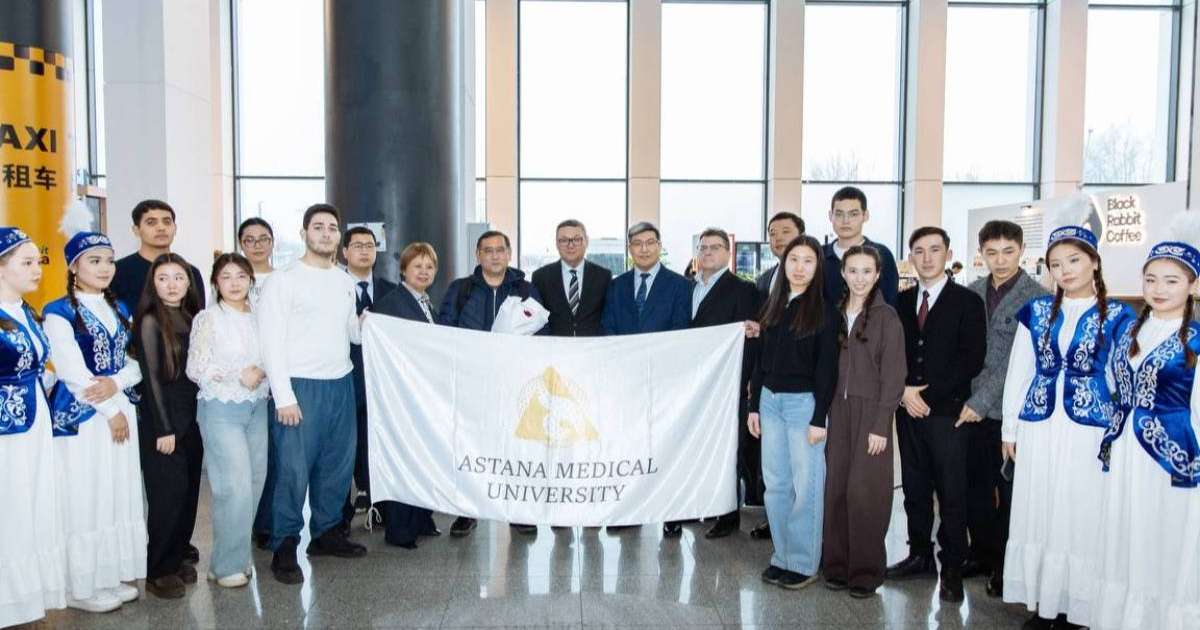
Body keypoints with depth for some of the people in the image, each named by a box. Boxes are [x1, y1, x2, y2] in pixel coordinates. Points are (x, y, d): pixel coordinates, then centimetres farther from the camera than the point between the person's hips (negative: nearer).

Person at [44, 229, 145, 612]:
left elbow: (136, 363, 7)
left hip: (120, 411, 6)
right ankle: (82, 587, 12)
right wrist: (111, 410, -12)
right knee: (84, 499, 0)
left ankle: (113, 576, 22)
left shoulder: (119, 309, 12)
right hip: (79, 417, -6)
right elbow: (73, 373, -14)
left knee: (120, 495, 10)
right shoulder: (59, 312, -7)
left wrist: (115, 383, -13)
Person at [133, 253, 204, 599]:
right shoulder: (150, 321, -10)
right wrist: (164, 428, -13)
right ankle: (158, 572, 10)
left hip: (191, 417, 6)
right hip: (161, 419, -6)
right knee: (168, 494, -2)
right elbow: (151, 377, -12)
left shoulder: (192, 317, 8)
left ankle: (177, 558, 23)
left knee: (189, 491, 9)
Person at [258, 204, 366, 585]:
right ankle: (284, 547, 9)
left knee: (338, 464, 12)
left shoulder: (345, 281, 13)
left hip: (341, 383, 6)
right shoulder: (284, 280, -5)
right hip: (300, 386, -6)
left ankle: (327, 532, 27)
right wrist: (284, 397, -15)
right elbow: (272, 342, -10)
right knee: (294, 468, -5)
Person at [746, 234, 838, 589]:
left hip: (805, 403, -5)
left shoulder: (823, 311, -7)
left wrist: (819, 418, -13)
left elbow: (827, 368, -9)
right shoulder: (773, 306, 9)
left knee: (806, 486, 2)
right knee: (776, 484, 10)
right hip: (770, 401, 6)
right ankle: (782, 557, 22)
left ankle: (804, 563, 13)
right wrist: (754, 405, 10)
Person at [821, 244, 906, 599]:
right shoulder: (835, 314, 8)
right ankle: (837, 563, 17)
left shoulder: (887, 317, -4)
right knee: (836, 487, 5)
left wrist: (880, 425, -12)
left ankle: (866, 571, 11)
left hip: (871, 412, -4)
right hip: (838, 410, 4)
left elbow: (893, 375, -7)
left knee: (864, 491, -3)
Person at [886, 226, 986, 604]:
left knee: (951, 494, 1)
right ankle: (920, 556, 25)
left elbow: (972, 360, -8)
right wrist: (904, 391, -7)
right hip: (908, 411, 5)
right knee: (914, 488, 12)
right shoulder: (901, 302, 11)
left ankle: (952, 570, 11)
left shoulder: (967, 302, -2)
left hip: (947, 411, -4)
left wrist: (928, 393, -12)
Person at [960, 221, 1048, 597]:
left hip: (1009, 410, -5)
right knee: (975, 486, 13)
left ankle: (1006, 563, 22)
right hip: (971, 408, 5)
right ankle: (982, 553, 29)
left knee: (1009, 489, 7)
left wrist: (982, 401, -15)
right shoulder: (971, 293, 7)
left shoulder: (1036, 298, -10)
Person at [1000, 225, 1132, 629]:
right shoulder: (1036, 312, 7)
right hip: (1038, 428, 3)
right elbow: (1018, 371, 9)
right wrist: (1010, 428, 7)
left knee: (1081, 516, 2)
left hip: (1090, 431, -3)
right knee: (1037, 514, 8)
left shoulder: (1117, 316, 0)